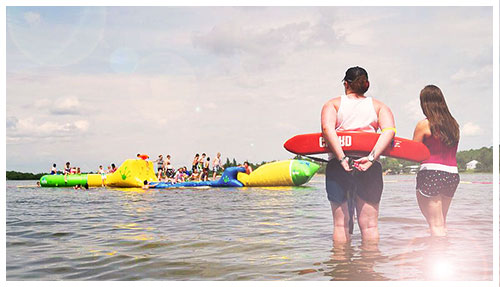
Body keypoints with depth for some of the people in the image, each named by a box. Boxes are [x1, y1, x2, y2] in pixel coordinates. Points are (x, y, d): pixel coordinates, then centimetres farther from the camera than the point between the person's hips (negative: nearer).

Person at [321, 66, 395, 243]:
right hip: (370, 168, 1)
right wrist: (371, 158, -14)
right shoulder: (378, 106, 12)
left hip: (337, 165, -1)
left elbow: (327, 128, -11)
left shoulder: (333, 104, 9)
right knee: (370, 225, 6)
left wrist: (341, 158, -17)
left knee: (341, 224, 6)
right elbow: (390, 130, -6)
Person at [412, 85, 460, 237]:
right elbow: (451, 151, 13)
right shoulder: (454, 124, 11)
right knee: (441, 224, 19)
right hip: (452, 174, 7)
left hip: (431, 173, -6)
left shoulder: (424, 125, -6)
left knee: (435, 225, -2)